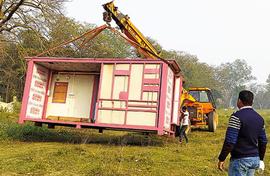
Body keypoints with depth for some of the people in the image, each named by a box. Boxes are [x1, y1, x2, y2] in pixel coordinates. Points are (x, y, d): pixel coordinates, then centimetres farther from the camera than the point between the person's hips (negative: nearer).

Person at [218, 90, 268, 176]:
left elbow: (230, 141, -21)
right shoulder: (259, 118, 8)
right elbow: (263, 141, 13)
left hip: (239, 159, -7)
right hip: (255, 159, 7)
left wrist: (222, 159, -14)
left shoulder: (237, 116, -15)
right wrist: (260, 159, 24)